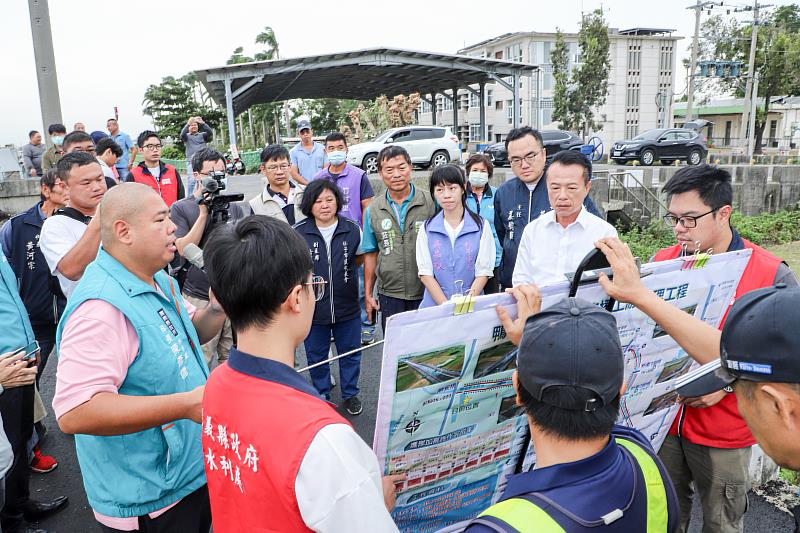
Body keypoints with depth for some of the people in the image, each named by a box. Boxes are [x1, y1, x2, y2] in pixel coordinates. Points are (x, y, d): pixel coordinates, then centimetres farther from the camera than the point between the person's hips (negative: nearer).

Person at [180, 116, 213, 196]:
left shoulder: (202, 135, 15)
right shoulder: (187, 136, 12)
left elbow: (210, 133, -6)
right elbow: (182, 134, -11)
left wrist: (202, 123, -19)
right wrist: (188, 124, -23)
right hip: (191, 162, -2)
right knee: (192, 181, -16)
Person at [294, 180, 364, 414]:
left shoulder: (352, 229, -7)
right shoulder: (298, 233, -11)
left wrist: (341, 274, 6)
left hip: (347, 306, 1)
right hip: (313, 307, -1)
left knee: (350, 353, 16)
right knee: (316, 355, 16)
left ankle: (350, 394, 38)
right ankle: (321, 395, 37)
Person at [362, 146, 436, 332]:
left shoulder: (431, 202, -4)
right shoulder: (373, 210, 4)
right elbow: (371, 254, 10)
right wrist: (368, 293, 10)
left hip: (426, 294, -2)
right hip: (389, 294, 2)